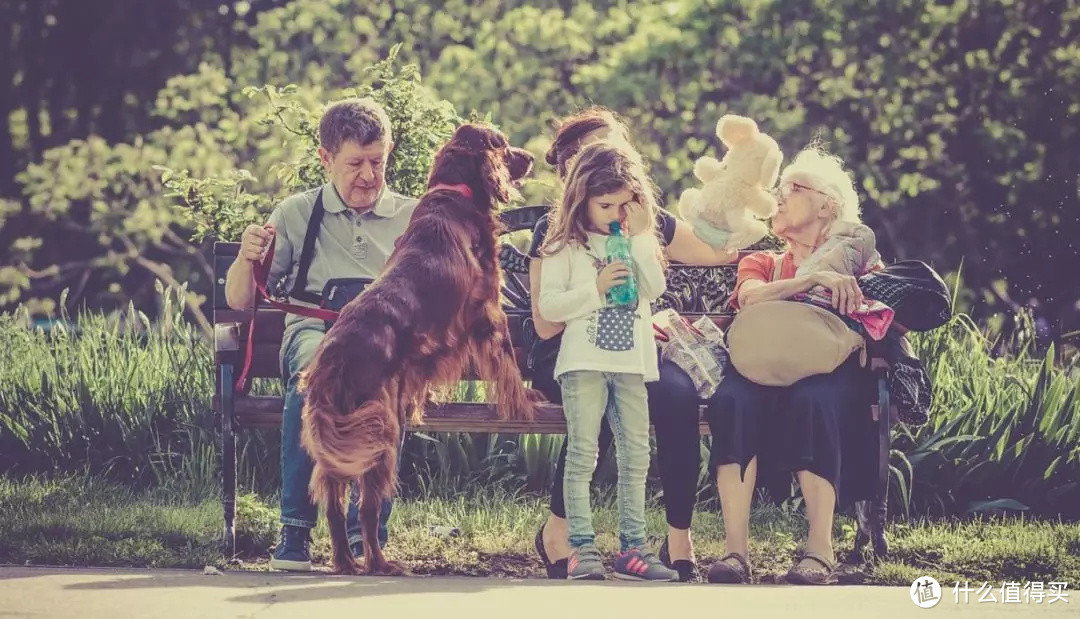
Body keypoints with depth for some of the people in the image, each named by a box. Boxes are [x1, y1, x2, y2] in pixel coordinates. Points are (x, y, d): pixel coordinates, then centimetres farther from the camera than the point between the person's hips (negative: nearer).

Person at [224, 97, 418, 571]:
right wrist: (247, 258, -6)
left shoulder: (412, 218, 20)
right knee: (316, 367, -40)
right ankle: (295, 528, -34)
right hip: (314, 331, 0)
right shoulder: (296, 214, 18)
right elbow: (239, 301, 16)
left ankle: (366, 530, -36)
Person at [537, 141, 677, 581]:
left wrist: (640, 238, -5)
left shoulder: (640, 243, 14)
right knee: (582, 454, -8)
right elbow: (547, 305, -6)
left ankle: (632, 547, 8)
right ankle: (581, 548, -8)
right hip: (584, 360, -4)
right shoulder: (566, 247, 2)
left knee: (635, 456, 4)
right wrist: (596, 290, -14)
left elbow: (655, 288, -1)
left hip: (632, 360, 4)